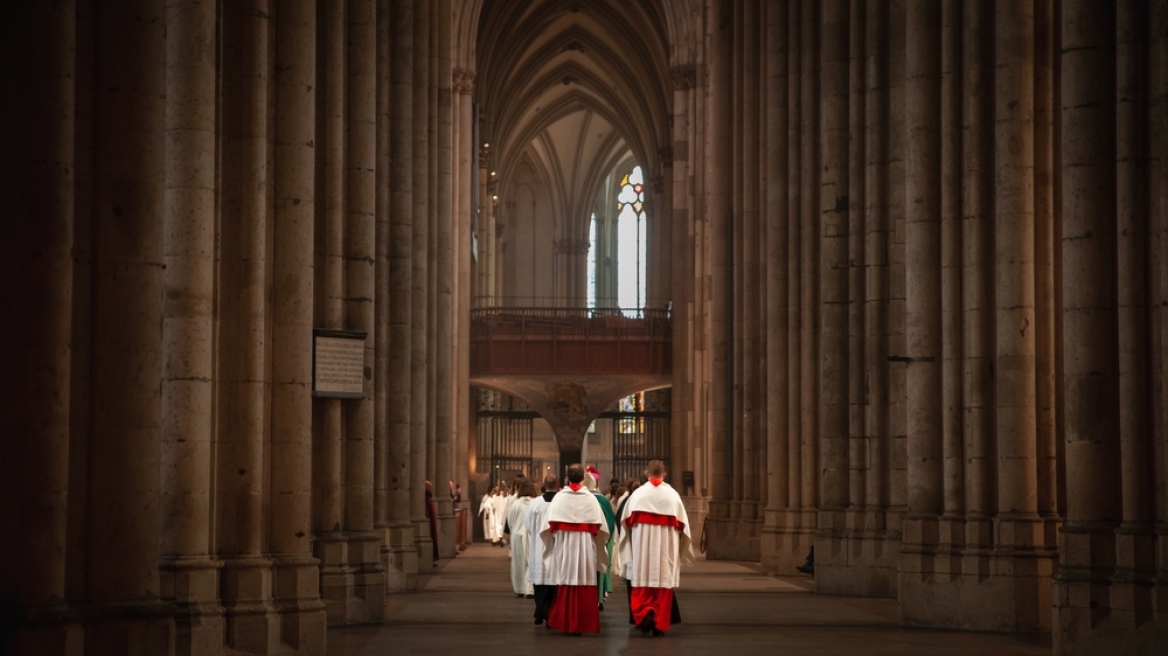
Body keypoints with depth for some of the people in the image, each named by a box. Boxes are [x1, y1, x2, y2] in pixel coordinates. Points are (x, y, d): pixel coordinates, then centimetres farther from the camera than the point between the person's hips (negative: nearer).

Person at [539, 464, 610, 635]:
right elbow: (598, 526, -4)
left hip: (563, 546, 1)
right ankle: (582, 624, 2)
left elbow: (551, 526, -3)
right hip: (585, 547, -1)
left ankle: (564, 623, 10)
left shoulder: (559, 498, -2)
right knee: (584, 585, 2)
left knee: (565, 585, 8)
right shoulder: (590, 498, -3)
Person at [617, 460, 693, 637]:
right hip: (666, 545, 0)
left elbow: (627, 520, 1)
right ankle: (660, 624, 4)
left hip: (642, 544, 0)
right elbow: (681, 523, 2)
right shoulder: (672, 495, -1)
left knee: (643, 582, 5)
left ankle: (644, 613, -17)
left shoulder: (638, 493, -3)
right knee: (663, 582, 4)